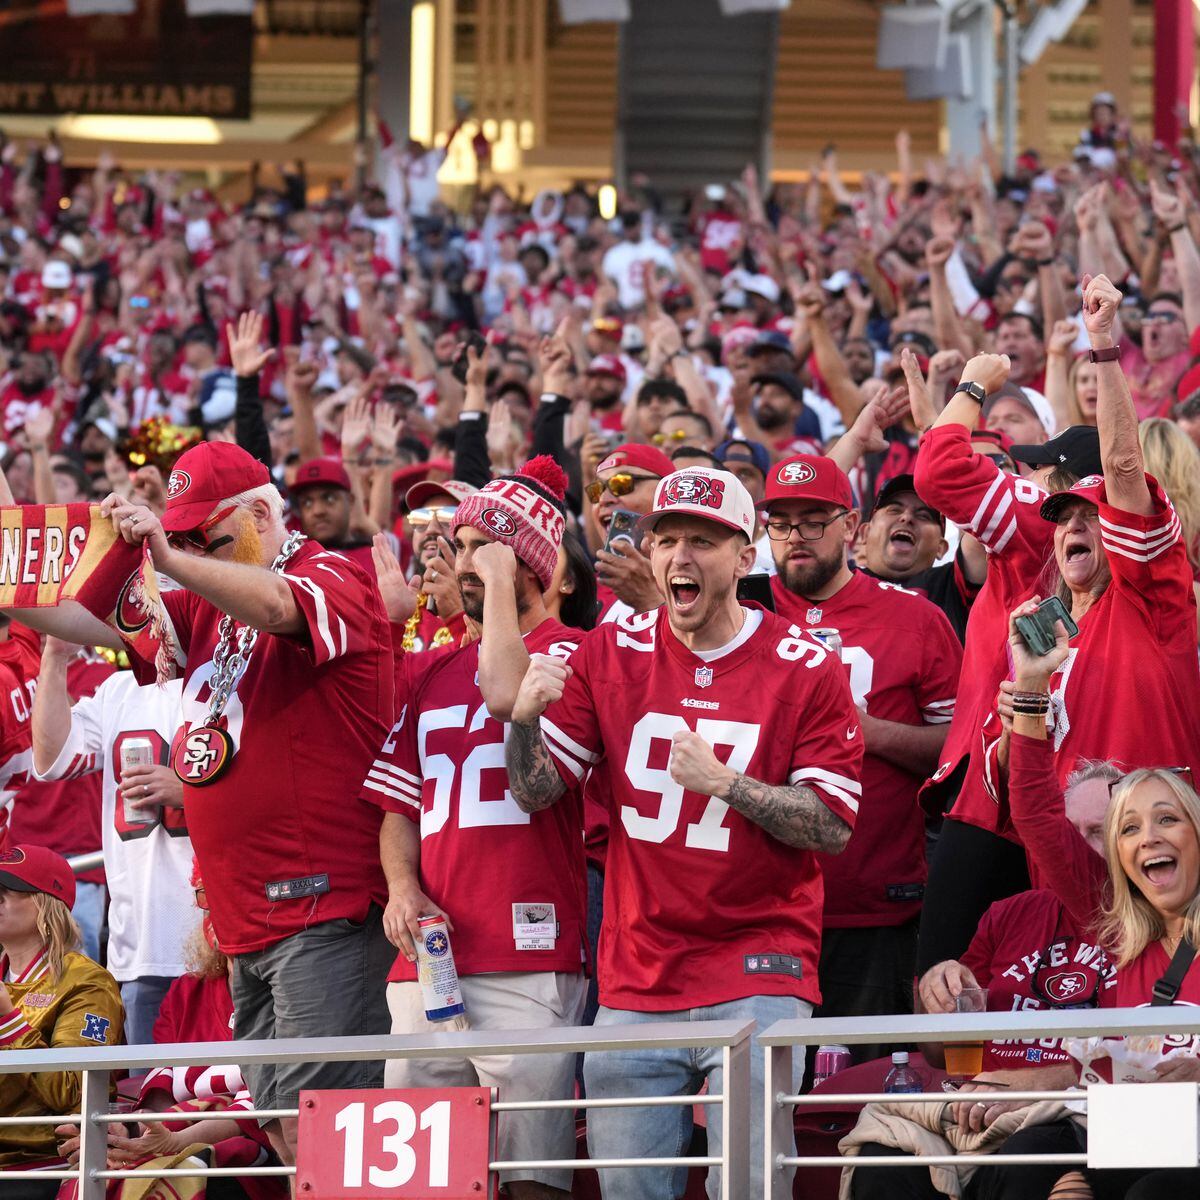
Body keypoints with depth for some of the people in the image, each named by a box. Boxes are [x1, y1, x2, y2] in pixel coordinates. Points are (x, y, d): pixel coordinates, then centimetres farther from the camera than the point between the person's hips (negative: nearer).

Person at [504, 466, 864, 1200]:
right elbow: (535, 793, 5)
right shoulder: (610, 656, 6)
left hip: (758, 979, -3)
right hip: (636, 986, 3)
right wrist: (524, 718, -16)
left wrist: (723, 783, -20)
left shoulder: (805, 669, -3)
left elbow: (833, 827, -6)